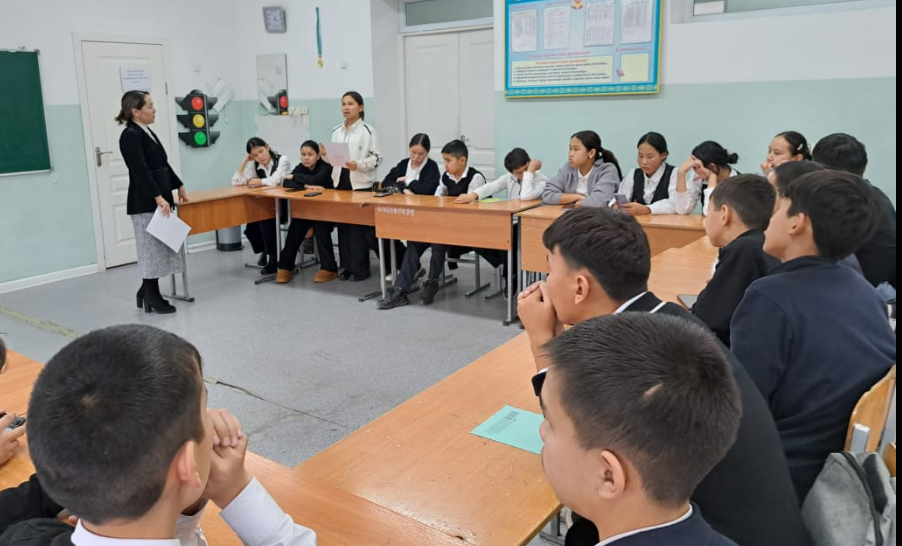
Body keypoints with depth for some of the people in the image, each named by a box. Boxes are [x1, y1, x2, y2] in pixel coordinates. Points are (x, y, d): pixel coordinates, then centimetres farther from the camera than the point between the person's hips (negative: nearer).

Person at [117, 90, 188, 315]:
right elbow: (140, 171, -22)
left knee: (158, 248, 13)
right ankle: (153, 297, 8)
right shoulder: (130, 135, -14)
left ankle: (147, 292, 24)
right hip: (145, 203, -9)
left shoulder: (147, 132, 15)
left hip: (158, 200, 9)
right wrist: (158, 197, -26)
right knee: (151, 249, -2)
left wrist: (178, 186, 26)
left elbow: (163, 164, 22)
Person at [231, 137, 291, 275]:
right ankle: (265, 250, 11)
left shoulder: (282, 160, -8)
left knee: (265, 220, -30)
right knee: (251, 226, -18)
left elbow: (274, 180, -23)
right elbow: (236, 182, 2)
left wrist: (259, 182, -7)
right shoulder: (254, 166, 8)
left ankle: (273, 259, -15)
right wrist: (245, 160, -1)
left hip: (284, 204, -5)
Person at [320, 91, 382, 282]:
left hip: (361, 184, -6)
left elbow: (377, 158, -9)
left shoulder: (367, 130, -6)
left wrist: (358, 165, -23)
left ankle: (360, 269, 7)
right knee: (343, 225, 8)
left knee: (359, 226, -2)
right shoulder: (337, 131, 10)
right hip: (340, 182, 6)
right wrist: (325, 155, -5)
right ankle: (348, 266, 18)